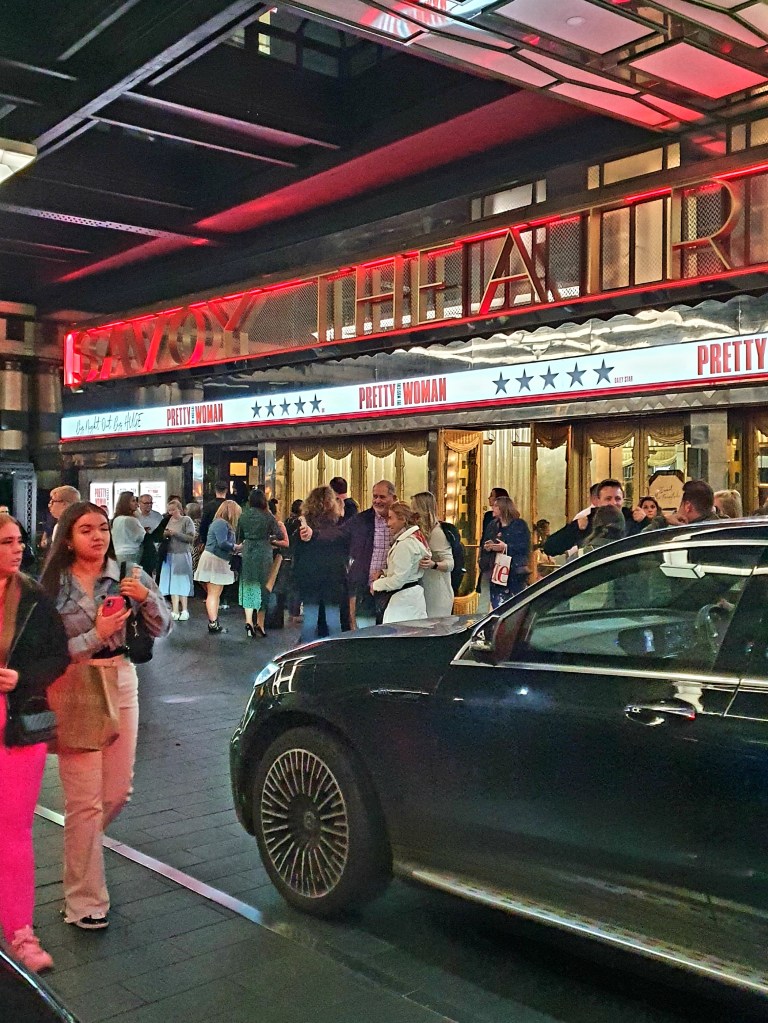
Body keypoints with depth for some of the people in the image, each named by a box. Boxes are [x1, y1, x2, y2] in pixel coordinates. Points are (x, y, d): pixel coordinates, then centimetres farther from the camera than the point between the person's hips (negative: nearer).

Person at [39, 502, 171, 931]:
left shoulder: (127, 576, 2)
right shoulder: (52, 586, -5)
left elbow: (162, 628, 1)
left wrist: (147, 597, -17)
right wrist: (97, 635, -20)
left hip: (122, 685, 4)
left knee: (119, 791, 12)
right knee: (85, 800, -3)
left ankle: (81, 848, 42)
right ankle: (86, 903, 9)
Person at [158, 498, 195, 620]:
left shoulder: (187, 520, -3)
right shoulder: (169, 520, 9)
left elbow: (191, 538, -11)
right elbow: (163, 538, 15)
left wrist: (175, 533, -16)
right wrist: (165, 535, -7)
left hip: (182, 555, -5)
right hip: (170, 555, 5)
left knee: (181, 583, 0)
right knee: (172, 584, 4)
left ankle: (184, 611, 8)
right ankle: (175, 611, 8)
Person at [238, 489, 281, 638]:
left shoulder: (243, 516, 1)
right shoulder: (268, 516, -6)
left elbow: (239, 538, 9)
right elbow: (280, 536, -6)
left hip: (247, 553, 2)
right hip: (264, 553, -2)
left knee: (248, 586, 8)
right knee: (262, 586, 9)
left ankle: (249, 621, -8)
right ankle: (260, 624, 10)